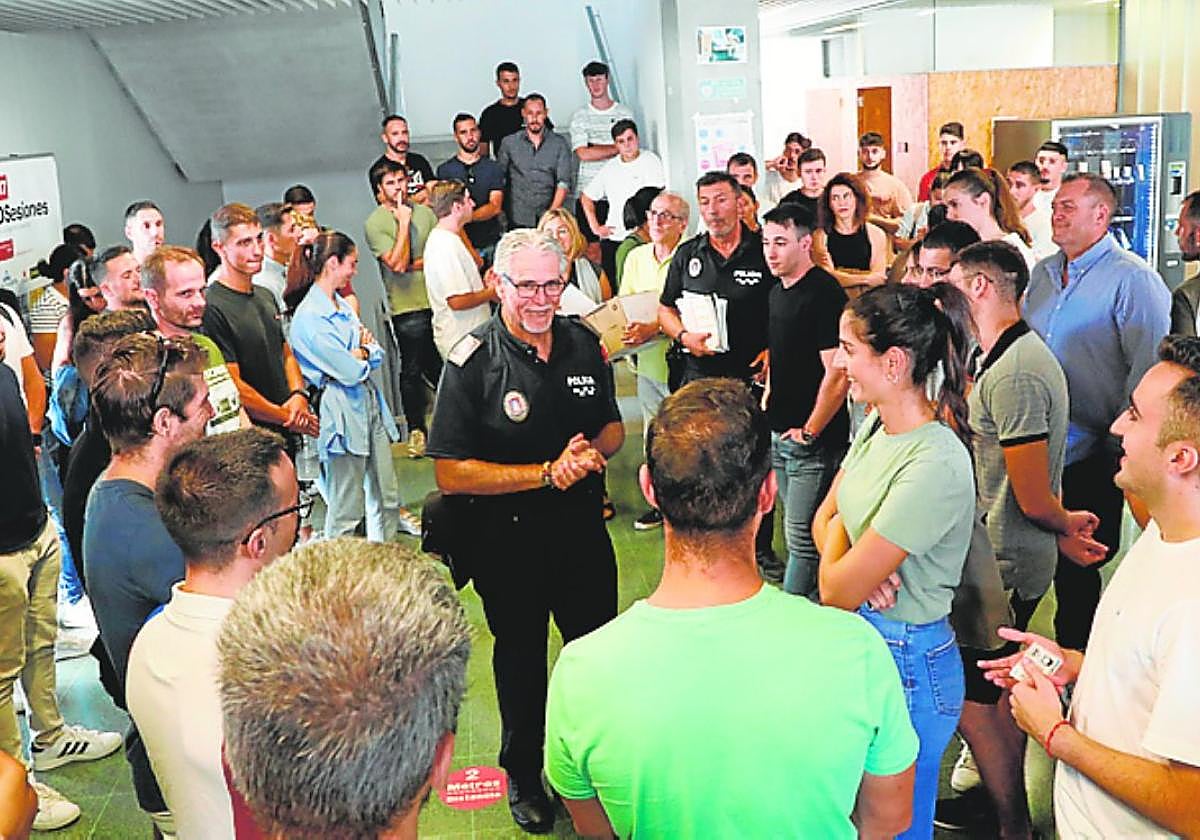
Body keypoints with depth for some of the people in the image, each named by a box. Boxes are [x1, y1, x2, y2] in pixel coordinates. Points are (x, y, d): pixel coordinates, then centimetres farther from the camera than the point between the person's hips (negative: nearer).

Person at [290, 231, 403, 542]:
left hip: (369, 402, 9)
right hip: (342, 410, -9)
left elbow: (377, 354, 12)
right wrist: (362, 350, 2)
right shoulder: (310, 317, -15)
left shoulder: (342, 306, 14)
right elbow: (351, 371, -18)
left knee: (388, 498, 13)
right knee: (347, 511, -3)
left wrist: (360, 351, -9)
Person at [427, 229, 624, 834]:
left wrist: (593, 453, -13)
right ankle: (523, 774, 40)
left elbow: (613, 426, 11)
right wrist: (547, 473, -24)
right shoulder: (471, 363, -17)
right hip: (508, 540, -3)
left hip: (583, 528, 4)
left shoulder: (583, 344, -2)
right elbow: (450, 474, -19)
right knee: (521, 659, 16)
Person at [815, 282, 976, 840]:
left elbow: (835, 592, -25)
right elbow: (823, 520, 6)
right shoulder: (876, 424, -1)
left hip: (905, 661, -8)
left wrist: (839, 532, -5)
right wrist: (862, 565, -15)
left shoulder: (935, 466, -29)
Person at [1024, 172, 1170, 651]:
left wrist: (1117, 445, -16)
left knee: (1076, 570, 4)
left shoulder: (1132, 279, -12)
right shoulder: (1043, 273, 12)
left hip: (1091, 459, -7)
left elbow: (1148, 373, -16)